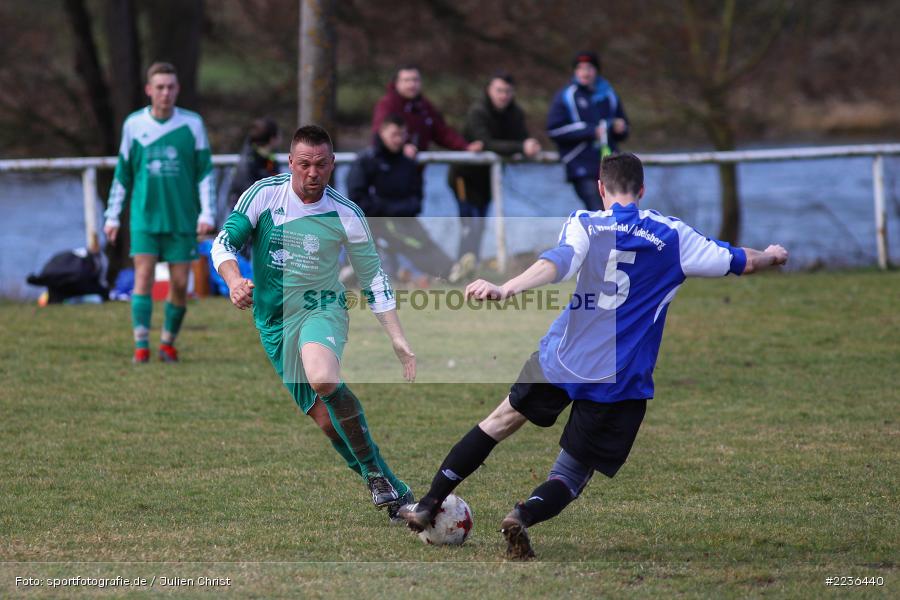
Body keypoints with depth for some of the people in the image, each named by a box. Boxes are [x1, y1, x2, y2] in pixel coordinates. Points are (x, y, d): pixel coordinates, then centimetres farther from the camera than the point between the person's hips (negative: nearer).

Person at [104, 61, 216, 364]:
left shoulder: (192, 124, 1)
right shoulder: (134, 124, 3)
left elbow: (205, 172, 4)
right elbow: (122, 174, 11)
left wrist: (207, 213, -5)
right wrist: (112, 216, 10)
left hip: (182, 219, 0)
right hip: (145, 217, 0)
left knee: (180, 284, 0)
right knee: (143, 276, -12)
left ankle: (169, 343, 18)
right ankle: (141, 346, -11)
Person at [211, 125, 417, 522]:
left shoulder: (346, 215, -7)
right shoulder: (265, 194, -7)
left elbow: (373, 280, 0)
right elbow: (224, 241, -11)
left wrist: (400, 342, -6)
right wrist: (234, 281, -33)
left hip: (322, 309, -3)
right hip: (274, 321, 3)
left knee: (323, 378, -35)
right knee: (325, 419, -1)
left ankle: (376, 472, -22)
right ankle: (391, 489, 13)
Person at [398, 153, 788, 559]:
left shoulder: (585, 224, -1)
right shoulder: (673, 237, 4)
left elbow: (558, 263, -22)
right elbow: (743, 263, 13)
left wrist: (505, 290, -35)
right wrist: (772, 256, 35)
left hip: (561, 359, 1)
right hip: (621, 382, -1)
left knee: (503, 419, 23)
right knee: (571, 477, 6)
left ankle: (428, 505, 23)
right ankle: (525, 514, -27)